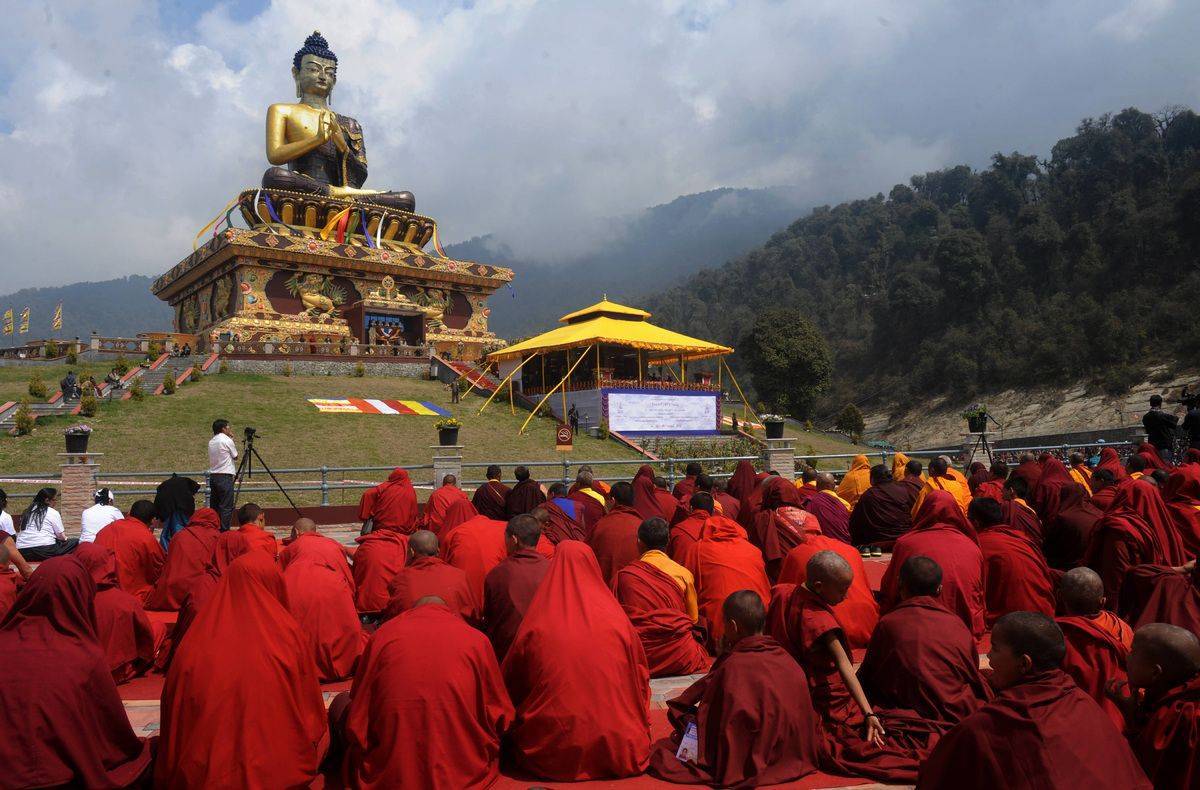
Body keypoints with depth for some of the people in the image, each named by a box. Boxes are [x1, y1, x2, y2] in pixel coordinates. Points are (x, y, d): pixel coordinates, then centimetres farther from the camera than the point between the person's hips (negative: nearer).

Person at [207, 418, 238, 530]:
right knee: (226, 507, -5)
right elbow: (235, 457, 2)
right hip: (225, 476, -8)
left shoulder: (211, 442, 12)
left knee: (214, 505, 12)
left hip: (213, 476, 8)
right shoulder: (227, 440, -9)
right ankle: (224, 531, -7)